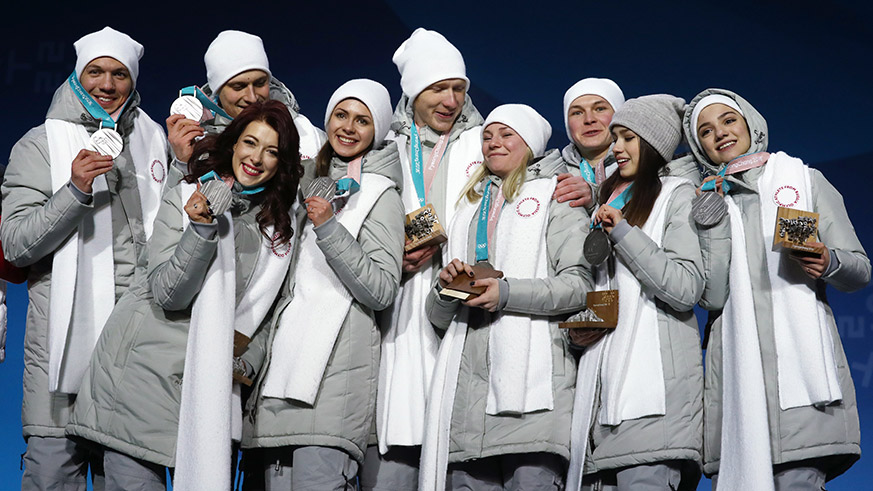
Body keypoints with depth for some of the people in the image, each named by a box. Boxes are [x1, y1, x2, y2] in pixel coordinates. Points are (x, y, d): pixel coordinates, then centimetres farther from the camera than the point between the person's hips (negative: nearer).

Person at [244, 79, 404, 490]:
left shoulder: (381, 196, 0)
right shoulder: (309, 178, 19)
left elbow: (381, 292, -7)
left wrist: (329, 229, -17)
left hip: (335, 367, -6)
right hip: (283, 358, 6)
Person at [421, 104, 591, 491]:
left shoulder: (554, 197, 13)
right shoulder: (470, 208, 28)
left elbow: (579, 284, -2)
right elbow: (439, 317, 24)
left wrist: (508, 292, -14)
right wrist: (445, 288, 1)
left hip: (530, 373, -4)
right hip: (466, 380, 5)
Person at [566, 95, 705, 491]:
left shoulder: (676, 195, 6)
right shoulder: (612, 200, 26)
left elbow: (687, 289, -7)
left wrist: (622, 233, -8)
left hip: (653, 374, -6)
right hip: (603, 372, 6)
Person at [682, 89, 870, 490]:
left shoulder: (805, 180, 15)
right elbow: (712, 295, 4)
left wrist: (827, 263, -11)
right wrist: (713, 219, -2)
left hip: (800, 356, -1)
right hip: (737, 363, 2)